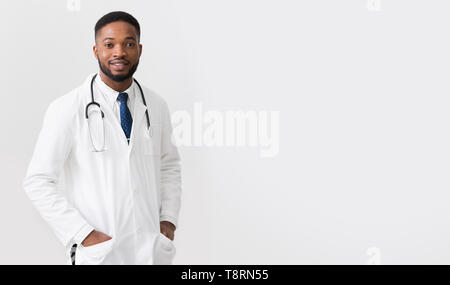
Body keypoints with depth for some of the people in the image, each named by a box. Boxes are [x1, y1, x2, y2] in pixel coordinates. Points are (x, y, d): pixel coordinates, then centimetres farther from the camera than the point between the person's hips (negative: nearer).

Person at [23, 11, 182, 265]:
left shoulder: (157, 106, 4)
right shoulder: (67, 109, -8)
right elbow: (37, 182, -9)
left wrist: (169, 221, 4)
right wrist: (85, 235, -14)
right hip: (100, 251, -3)